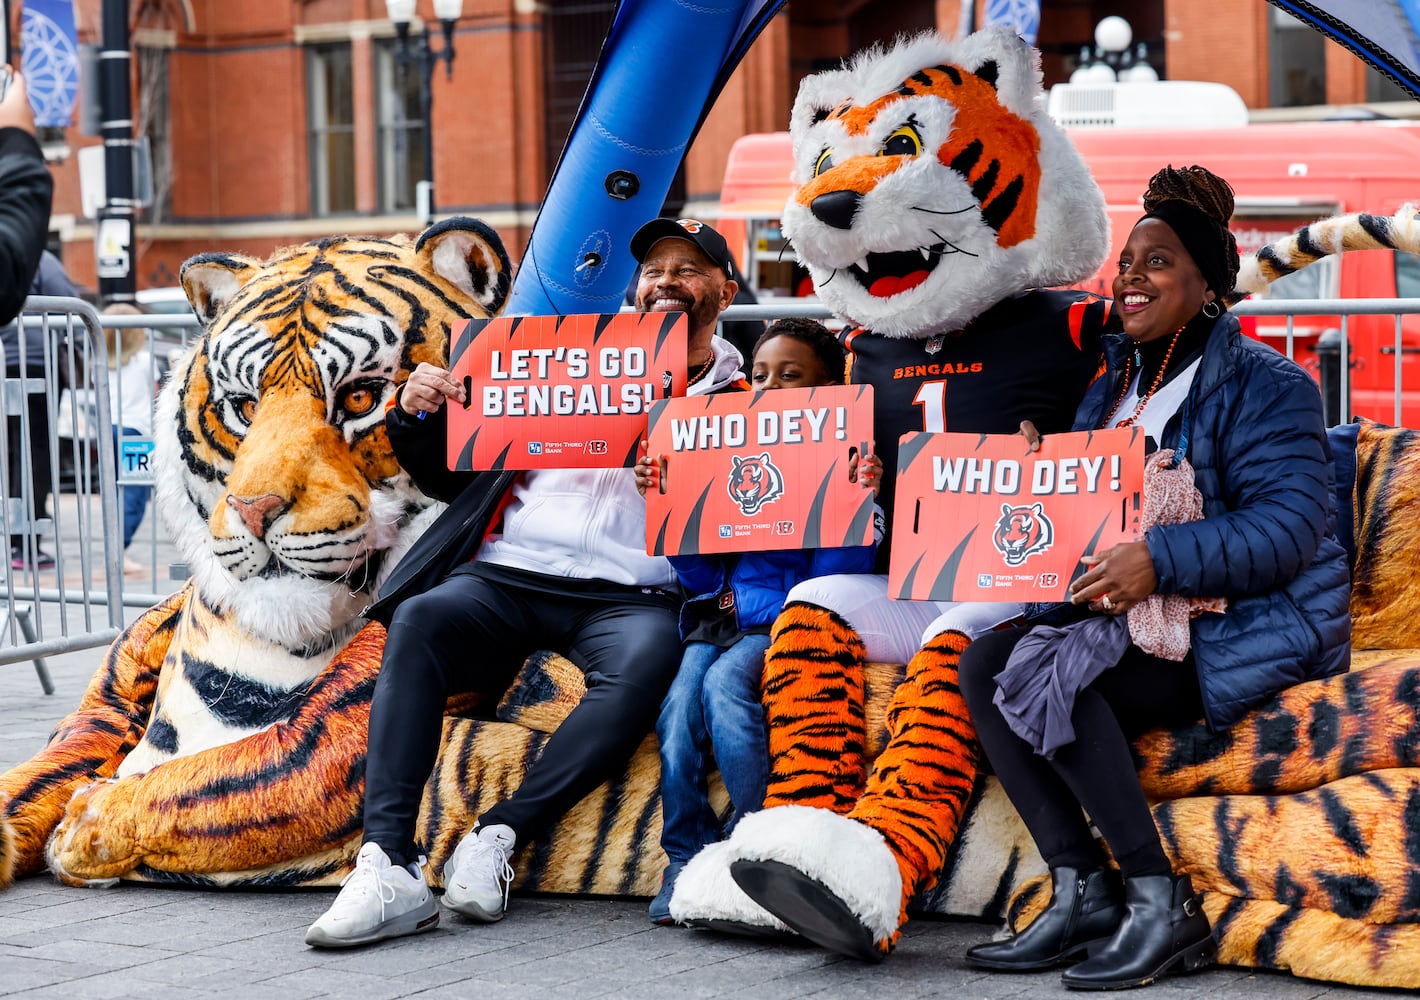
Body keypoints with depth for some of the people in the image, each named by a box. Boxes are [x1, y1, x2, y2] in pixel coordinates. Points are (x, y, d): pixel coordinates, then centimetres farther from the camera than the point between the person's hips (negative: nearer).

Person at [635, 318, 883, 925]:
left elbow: (833, 580, -7)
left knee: (724, 682, -32)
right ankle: (684, 859, -21)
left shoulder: (840, 468, 1)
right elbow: (700, 575, 13)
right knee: (681, 697, -25)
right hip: (718, 615, 4)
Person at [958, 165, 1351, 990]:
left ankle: (1164, 907, -22)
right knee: (985, 661, -14)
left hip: (1249, 627, -8)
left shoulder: (1264, 386, -8)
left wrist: (1160, 560, -31)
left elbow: (1288, 529, -20)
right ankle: (1080, 894, -17)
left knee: (1045, 671, -28)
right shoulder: (1113, 387, 18)